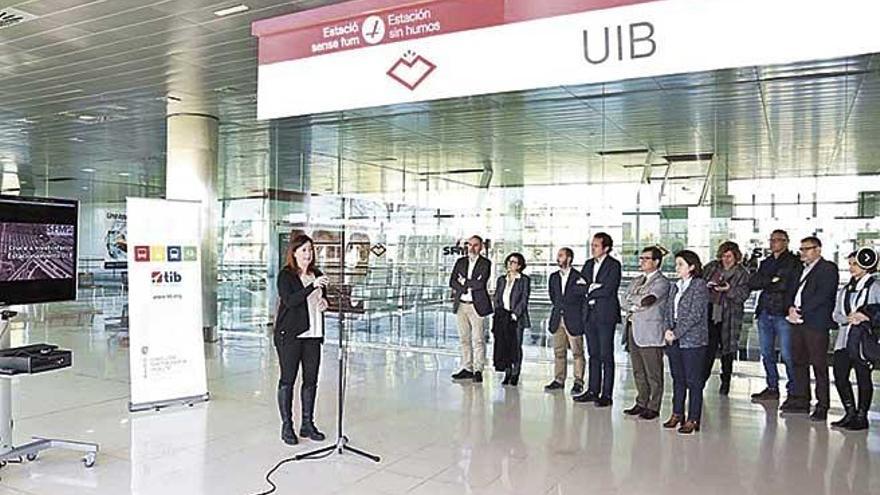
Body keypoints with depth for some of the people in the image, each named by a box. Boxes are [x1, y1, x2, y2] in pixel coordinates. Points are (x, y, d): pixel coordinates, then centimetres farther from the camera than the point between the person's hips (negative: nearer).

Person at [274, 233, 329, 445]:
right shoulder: (286, 275, -6)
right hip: (289, 335, -6)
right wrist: (312, 286, -31)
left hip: (312, 334, 6)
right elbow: (289, 301, -21)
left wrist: (324, 302, 0)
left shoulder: (317, 275, 12)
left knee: (311, 380, 8)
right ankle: (287, 426, 10)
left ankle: (307, 424, 19)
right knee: (287, 380, 1)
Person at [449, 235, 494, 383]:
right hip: (461, 305, 5)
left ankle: (478, 370, 1)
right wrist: (469, 286, -10)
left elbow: (481, 284, -15)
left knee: (478, 339, -4)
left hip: (476, 306, -5)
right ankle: (467, 369, 17)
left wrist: (464, 281, -5)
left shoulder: (485, 263, -2)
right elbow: (452, 282, 4)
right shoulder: (460, 262, 12)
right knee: (464, 339, 10)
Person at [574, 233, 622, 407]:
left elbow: (608, 290, -16)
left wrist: (590, 291, -3)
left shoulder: (613, 265, -6)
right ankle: (593, 391, 19)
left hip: (605, 315, -6)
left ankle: (606, 394, 4)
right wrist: (592, 287, -8)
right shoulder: (589, 264, 15)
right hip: (589, 314, 6)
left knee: (606, 356, -1)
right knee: (593, 355, 12)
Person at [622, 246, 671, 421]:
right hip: (633, 329, 7)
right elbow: (625, 302, 11)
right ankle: (641, 403, 23)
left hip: (650, 333, -7)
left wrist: (633, 299, -2)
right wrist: (638, 305, -8)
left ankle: (653, 407, 9)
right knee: (638, 372, 13)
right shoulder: (636, 281, 18)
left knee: (653, 374, 1)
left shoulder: (662, 282, -6)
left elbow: (647, 300, -20)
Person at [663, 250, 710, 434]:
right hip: (674, 340, 7)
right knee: (678, 379, 14)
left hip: (692, 340, -7)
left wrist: (676, 333, -14)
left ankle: (692, 420, 6)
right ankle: (677, 414, 24)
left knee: (693, 381, 0)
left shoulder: (699, 285, -8)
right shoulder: (675, 287, 13)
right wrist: (668, 330, -3)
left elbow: (695, 315, -14)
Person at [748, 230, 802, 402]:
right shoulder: (766, 262, 19)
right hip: (764, 312, 6)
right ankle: (772, 388, 19)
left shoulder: (793, 262, -1)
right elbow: (752, 283, 7)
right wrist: (772, 280, -8)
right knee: (766, 353, 10)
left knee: (787, 355, -4)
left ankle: (793, 390, 8)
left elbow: (788, 285, -13)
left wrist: (765, 284, -5)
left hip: (782, 313, -6)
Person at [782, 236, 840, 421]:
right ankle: (800, 401, 18)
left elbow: (823, 295, -13)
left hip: (815, 323, -7)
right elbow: (791, 291, 17)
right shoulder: (801, 270, 21)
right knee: (799, 362, 10)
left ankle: (822, 406, 1)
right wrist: (791, 308, -3)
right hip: (797, 323, 7)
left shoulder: (828, 268, -2)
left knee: (819, 366, -4)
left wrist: (801, 312, -15)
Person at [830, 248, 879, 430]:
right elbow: (836, 314, 12)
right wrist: (847, 318, -7)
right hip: (844, 339, 6)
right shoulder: (845, 289, 15)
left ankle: (861, 416, 12)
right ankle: (850, 413, 19)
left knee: (863, 378, 1)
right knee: (840, 377, 4)